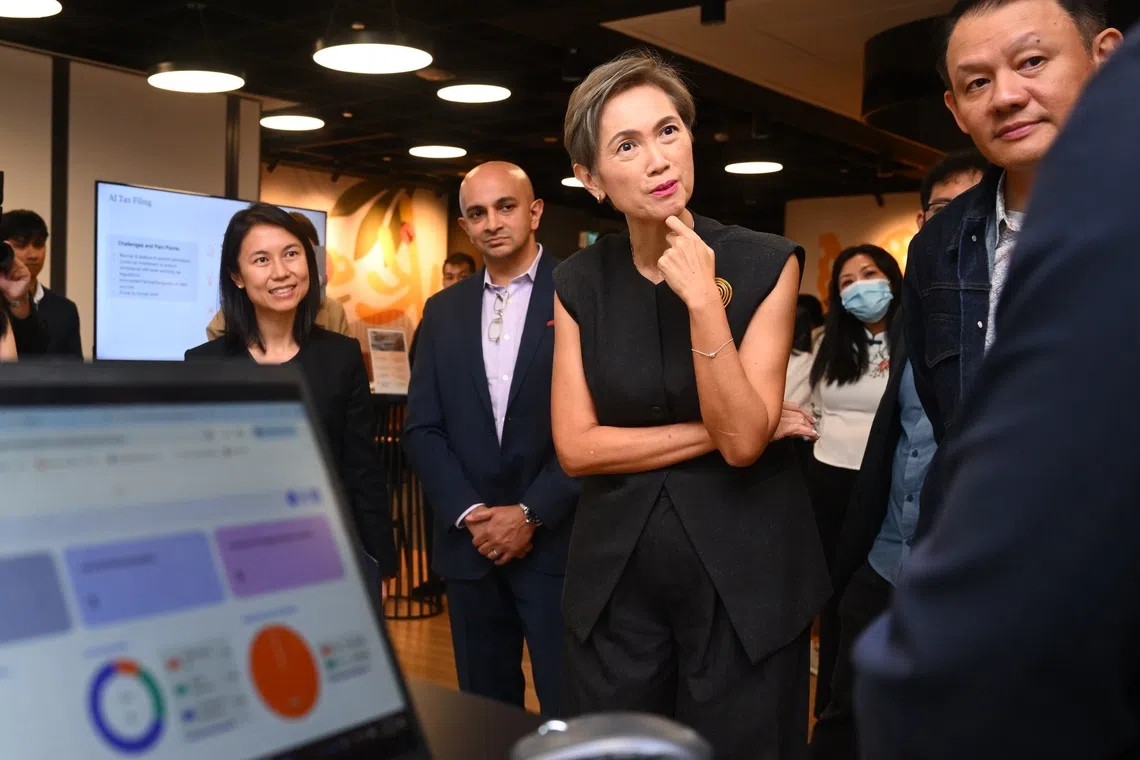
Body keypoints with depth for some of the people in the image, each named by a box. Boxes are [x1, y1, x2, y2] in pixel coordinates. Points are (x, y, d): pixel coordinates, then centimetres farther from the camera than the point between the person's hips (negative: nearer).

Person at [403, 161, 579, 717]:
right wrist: (468, 514, -6)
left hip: (557, 542, -4)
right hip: (469, 543, 4)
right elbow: (422, 428, 7)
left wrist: (532, 514, -12)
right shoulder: (443, 311, 11)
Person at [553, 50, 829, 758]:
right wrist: (713, 430, -12)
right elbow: (577, 446, -6)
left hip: (743, 572, -2)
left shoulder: (766, 264, -9)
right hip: (616, 572, 2)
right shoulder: (579, 283, 0)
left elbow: (744, 439, -16)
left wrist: (703, 301, -24)